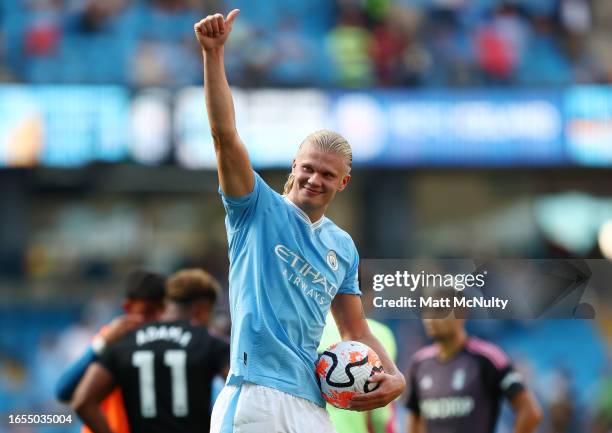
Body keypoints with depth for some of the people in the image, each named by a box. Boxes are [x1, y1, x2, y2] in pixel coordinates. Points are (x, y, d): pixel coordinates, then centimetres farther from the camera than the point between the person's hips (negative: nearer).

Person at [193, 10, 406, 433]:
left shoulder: (344, 247, 19)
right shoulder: (258, 209, 5)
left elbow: (355, 329, 24)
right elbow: (225, 135, -7)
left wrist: (394, 377, 6)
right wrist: (214, 54, -17)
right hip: (256, 396, -5)